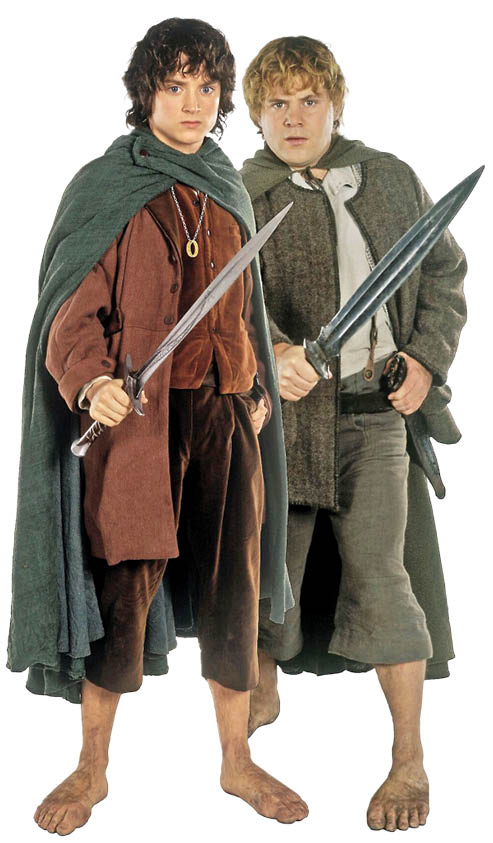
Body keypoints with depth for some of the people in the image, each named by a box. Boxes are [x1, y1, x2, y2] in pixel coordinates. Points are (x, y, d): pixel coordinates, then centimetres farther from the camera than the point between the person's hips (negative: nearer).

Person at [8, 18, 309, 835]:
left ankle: (237, 760, 21)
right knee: (124, 586, -1)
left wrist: (260, 387, 14)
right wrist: (91, 381, -25)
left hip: (227, 411, 5)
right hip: (135, 415, -5)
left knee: (235, 587, 7)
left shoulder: (228, 191, 14)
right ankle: (92, 768, 15)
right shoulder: (105, 187, -2)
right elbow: (73, 313, -8)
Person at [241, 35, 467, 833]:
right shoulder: (239, 198, 2)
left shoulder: (392, 180, 10)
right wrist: (273, 352, -30)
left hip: (376, 409, 0)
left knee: (380, 575, -4)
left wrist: (428, 359, 1)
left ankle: (411, 760, 4)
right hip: (282, 407, 0)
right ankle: (262, 692, 38)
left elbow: (446, 270, 15)